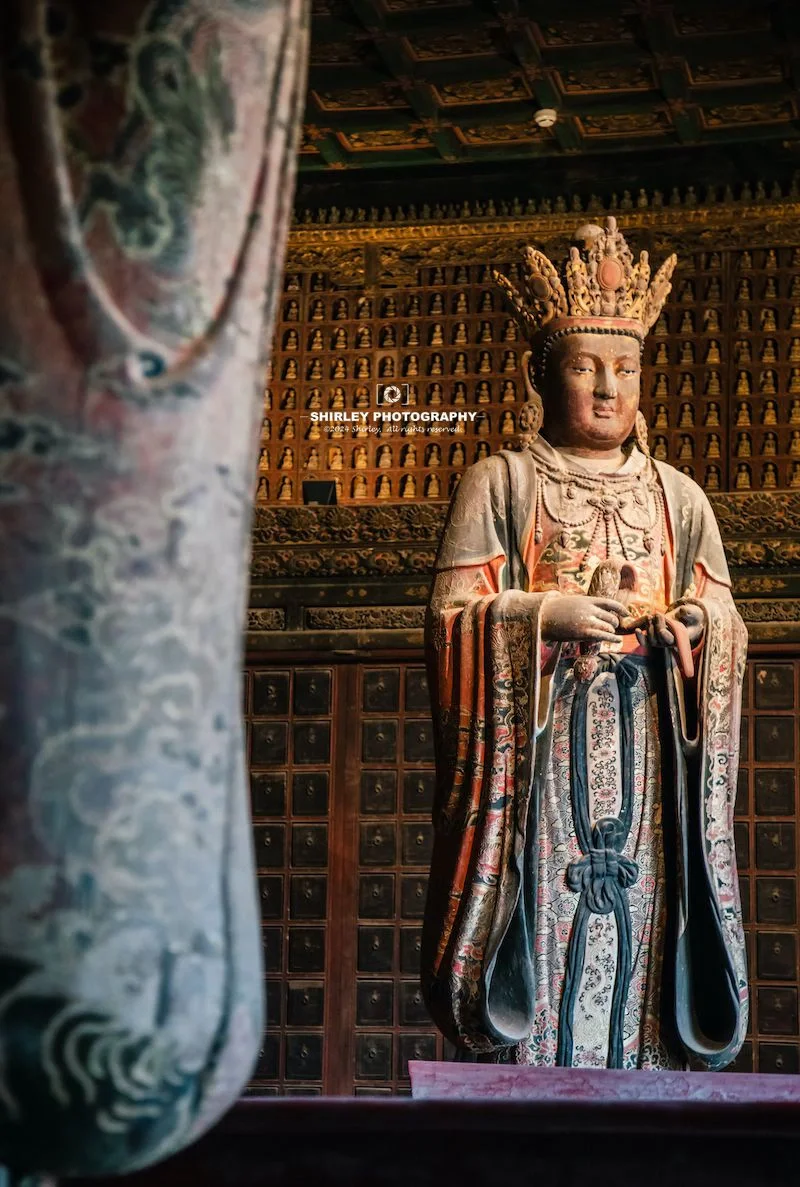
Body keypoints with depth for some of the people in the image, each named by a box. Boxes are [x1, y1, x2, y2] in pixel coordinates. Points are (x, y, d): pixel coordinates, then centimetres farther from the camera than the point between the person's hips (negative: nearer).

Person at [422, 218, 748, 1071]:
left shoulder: (678, 498, 19)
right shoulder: (500, 484, 8)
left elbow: (727, 623, 17)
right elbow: (452, 614, 1)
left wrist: (697, 623, -7)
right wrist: (546, 614, -15)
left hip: (649, 753, 3)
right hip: (535, 748, -3)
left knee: (641, 932, -5)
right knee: (543, 932, -12)